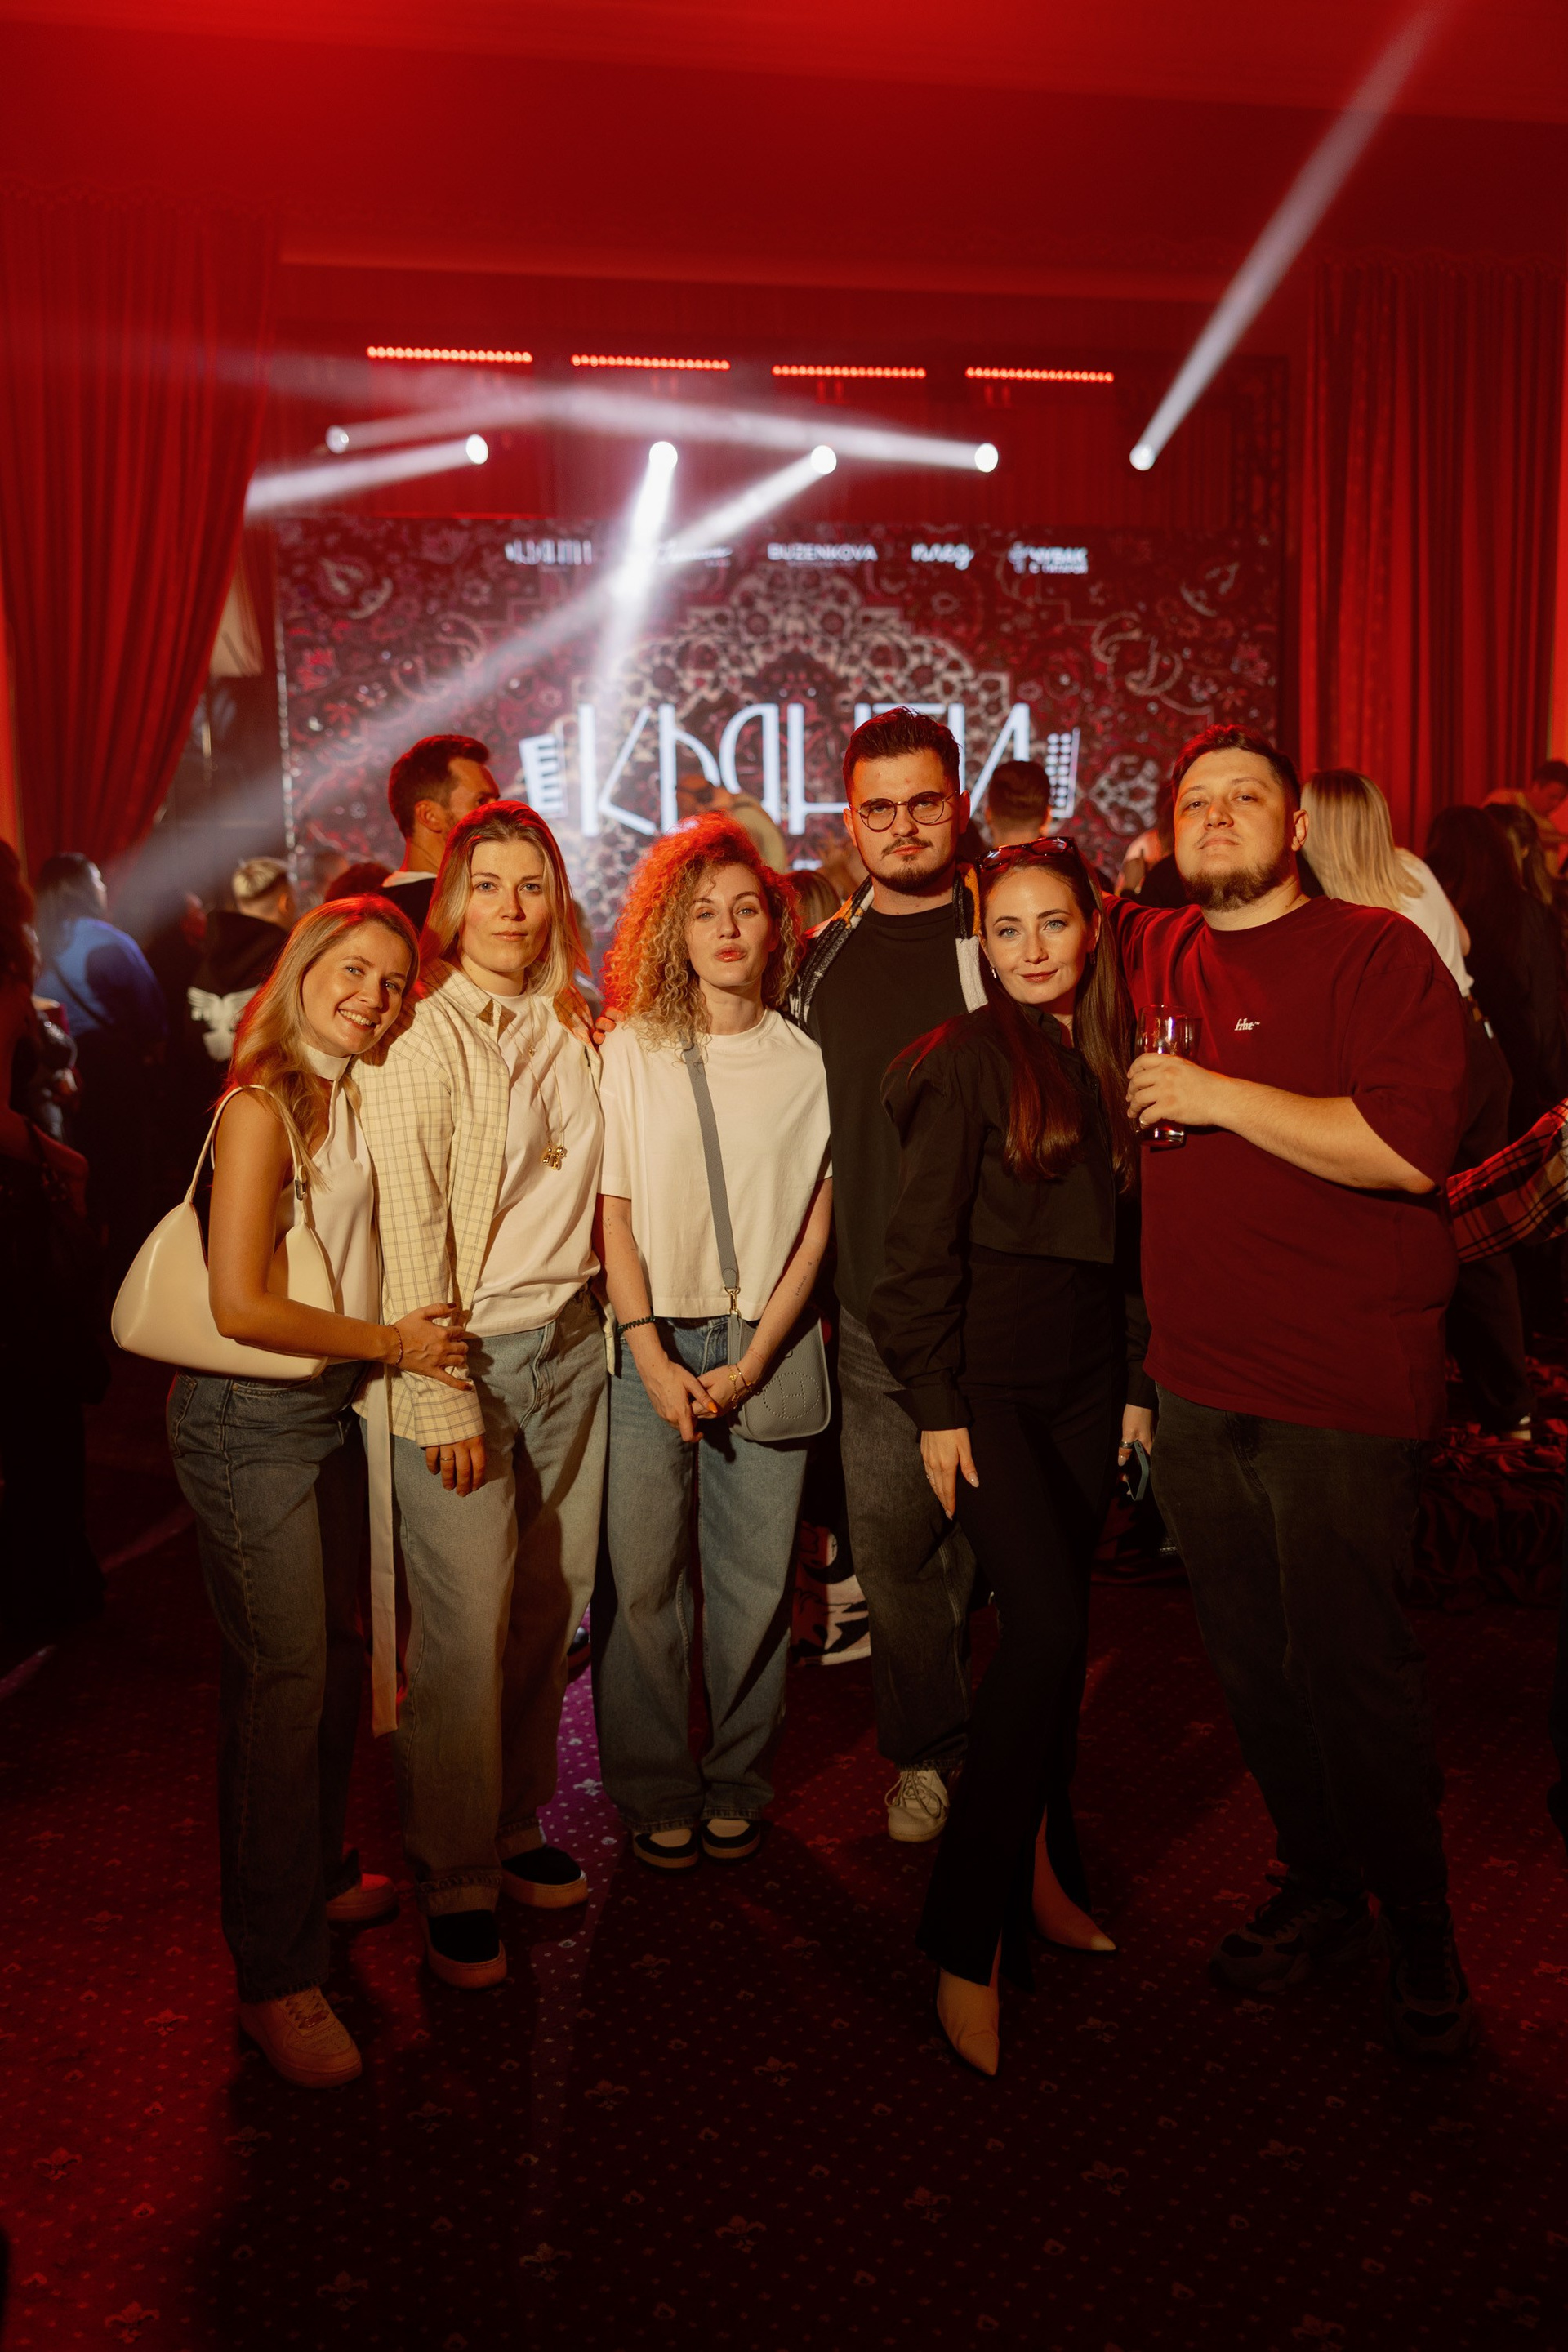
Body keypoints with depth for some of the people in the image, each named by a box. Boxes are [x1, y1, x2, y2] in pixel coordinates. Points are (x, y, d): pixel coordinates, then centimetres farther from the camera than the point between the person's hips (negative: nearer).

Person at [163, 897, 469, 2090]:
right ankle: (277, 1973, 8)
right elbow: (241, 1305, -21)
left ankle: (316, 1872, 37)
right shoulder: (263, 1107, -16)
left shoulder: (357, 1099, 9)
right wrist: (394, 1342, -13)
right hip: (254, 1419, -8)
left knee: (333, 1655, 17)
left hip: (335, 1406, 8)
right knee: (287, 1676, -4)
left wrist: (406, 1337, 6)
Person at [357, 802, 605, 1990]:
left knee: (551, 1610, 11)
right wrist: (443, 1401, -14)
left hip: (571, 1346, 6)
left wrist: (601, 1326, 11)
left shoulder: (573, 1032, 9)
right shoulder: (422, 1039, -10)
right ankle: (456, 1876, 15)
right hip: (468, 1357, -5)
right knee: (466, 1625, -2)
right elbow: (409, 1231, -13)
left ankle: (517, 1828, 29)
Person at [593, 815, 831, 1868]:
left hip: (766, 1345, 1)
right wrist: (652, 1355, -9)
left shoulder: (808, 1062, 6)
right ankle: (657, 1796, 16)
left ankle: (739, 1789, 22)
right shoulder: (631, 1050, 3)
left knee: (758, 1581, 4)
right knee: (642, 1578, -1)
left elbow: (815, 1222, 3)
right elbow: (612, 1209, 0)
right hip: (651, 1344, -1)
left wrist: (755, 1358, -7)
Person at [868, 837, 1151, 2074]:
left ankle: (1041, 1871, 29)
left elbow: (1128, 1235, 16)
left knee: (1060, 1628, 11)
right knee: (1046, 1626, -15)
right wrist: (936, 1406, -12)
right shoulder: (968, 1058, -7)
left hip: (1086, 1378, 6)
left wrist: (1138, 1382, 13)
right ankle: (968, 1935, -4)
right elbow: (922, 1241, -9)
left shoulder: (1112, 1061, 12)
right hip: (988, 1377, -6)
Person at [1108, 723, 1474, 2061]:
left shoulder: (1378, 950, -8)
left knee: (1350, 1673, 1)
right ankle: (1320, 1897, 36)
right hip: (1199, 1384, 6)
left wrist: (1220, 1095, -18)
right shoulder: (1153, 954, 10)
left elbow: (1411, 1148, -21)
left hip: (1344, 1392, -6)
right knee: (1253, 1668, 15)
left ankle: (1422, 1939, 24)